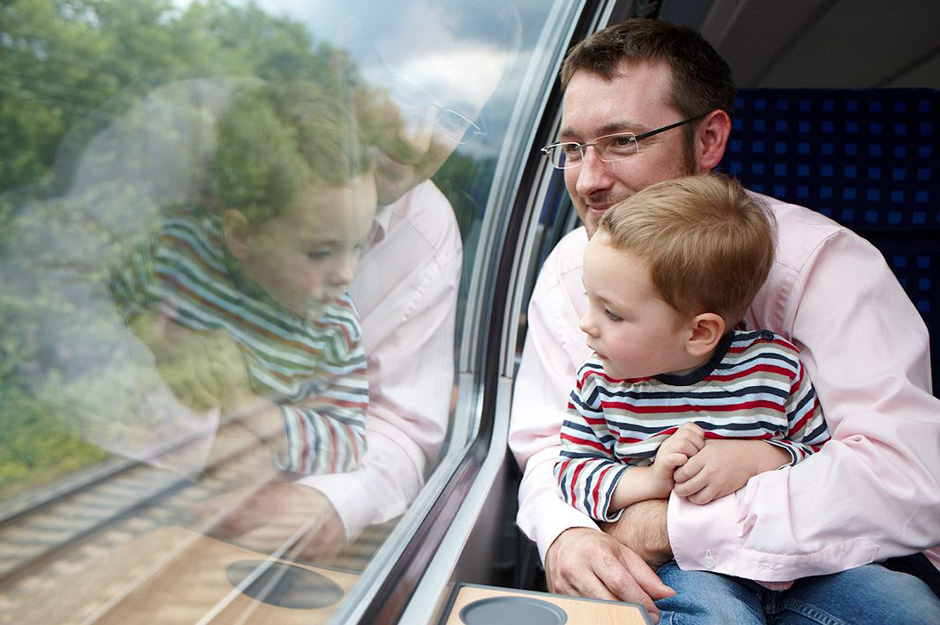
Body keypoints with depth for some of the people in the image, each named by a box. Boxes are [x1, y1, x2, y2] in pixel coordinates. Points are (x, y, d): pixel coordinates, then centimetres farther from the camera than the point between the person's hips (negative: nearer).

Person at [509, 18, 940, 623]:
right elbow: (548, 444, 0)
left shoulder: (819, 262, -19)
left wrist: (669, 524, -28)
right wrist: (564, 533, -24)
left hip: (822, 574, -1)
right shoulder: (569, 268, -2)